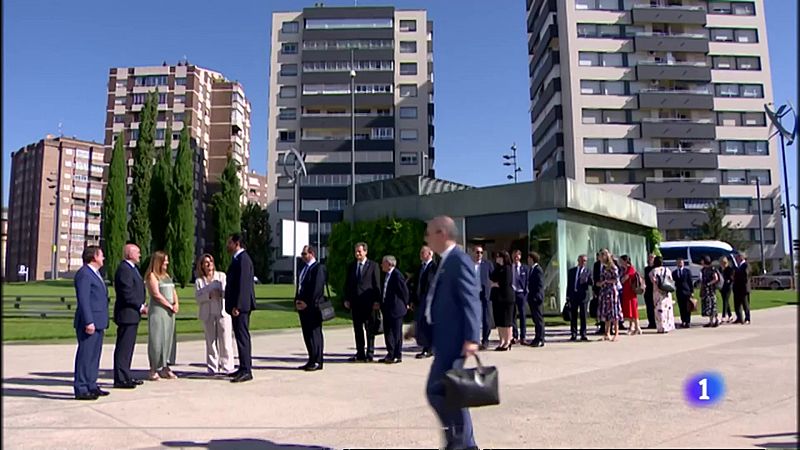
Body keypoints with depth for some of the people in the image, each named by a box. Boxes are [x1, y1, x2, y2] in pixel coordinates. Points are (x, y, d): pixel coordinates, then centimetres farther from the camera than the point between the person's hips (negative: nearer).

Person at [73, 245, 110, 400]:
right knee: (85, 355, -6)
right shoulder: (84, 274, -12)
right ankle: (81, 389, -2)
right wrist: (88, 322, -23)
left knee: (94, 356, 14)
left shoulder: (95, 274, 20)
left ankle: (91, 386, 21)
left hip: (97, 323, 10)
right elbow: (83, 299, -18)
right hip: (89, 323, -10)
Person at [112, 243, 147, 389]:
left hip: (132, 314, 10)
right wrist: (141, 306, -14)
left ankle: (126, 377, 22)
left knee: (128, 347, 15)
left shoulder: (132, 268, 18)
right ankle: (120, 379, -1)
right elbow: (127, 293, -21)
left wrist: (141, 306, 11)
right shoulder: (124, 269, -15)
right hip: (127, 313, -10)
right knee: (123, 347, -5)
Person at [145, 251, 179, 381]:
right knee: (157, 339, -6)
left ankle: (165, 368, 13)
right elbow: (156, 294, -12)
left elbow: (173, 291, 17)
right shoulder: (152, 276, -5)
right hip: (157, 311, -7)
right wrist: (170, 306, -9)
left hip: (169, 311, 7)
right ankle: (154, 370, -1)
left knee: (169, 338, 7)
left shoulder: (166, 275, 18)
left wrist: (176, 304, -1)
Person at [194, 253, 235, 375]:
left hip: (222, 312, -1)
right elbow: (198, 297, -1)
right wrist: (209, 295, -17)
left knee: (225, 340, -4)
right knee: (211, 341, 5)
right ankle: (213, 367, 14)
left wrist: (221, 293, -20)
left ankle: (226, 366, 1)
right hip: (208, 314, 1)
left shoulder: (221, 276, 9)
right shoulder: (199, 281, 8)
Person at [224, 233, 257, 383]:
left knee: (242, 337, -9)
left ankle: (246, 371, -7)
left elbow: (242, 284, -21)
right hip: (239, 305, 11)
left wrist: (237, 306, -22)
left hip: (241, 306, -11)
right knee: (241, 336, 14)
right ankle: (244, 368, 22)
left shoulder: (242, 259, -15)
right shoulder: (238, 258, 18)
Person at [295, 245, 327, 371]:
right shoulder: (304, 269, 19)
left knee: (315, 334, -5)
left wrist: (308, 303, -17)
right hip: (303, 307, 9)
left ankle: (317, 362, 1)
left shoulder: (318, 268, -9)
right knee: (307, 334, 10)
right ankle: (312, 361, 17)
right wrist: (297, 301, 5)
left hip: (313, 307, -8)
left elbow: (317, 288, -16)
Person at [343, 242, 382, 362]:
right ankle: (360, 354, 14)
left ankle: (370, 354, 8)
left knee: (369, 329, 2)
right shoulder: (351, 266, 13)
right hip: (355, 302, 4)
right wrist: (346, 299, 5)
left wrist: (377, 301, -9)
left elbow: (377, 285, -2)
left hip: (368, 302, -4)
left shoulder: (373, 266, 0)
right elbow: (347, 284, 14)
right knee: (357, 329, 8)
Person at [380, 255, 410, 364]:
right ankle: (390, 354, 22)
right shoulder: (387, 275, 12)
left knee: (396, 332, -1)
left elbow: (404, 291, -12)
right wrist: (382, 304, 14)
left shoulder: (397, 275, -16)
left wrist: (405, 304, -4)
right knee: (387, 331, 13)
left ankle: (397, 355, 6)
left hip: (396, 309, -9)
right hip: (387, 309, 9)